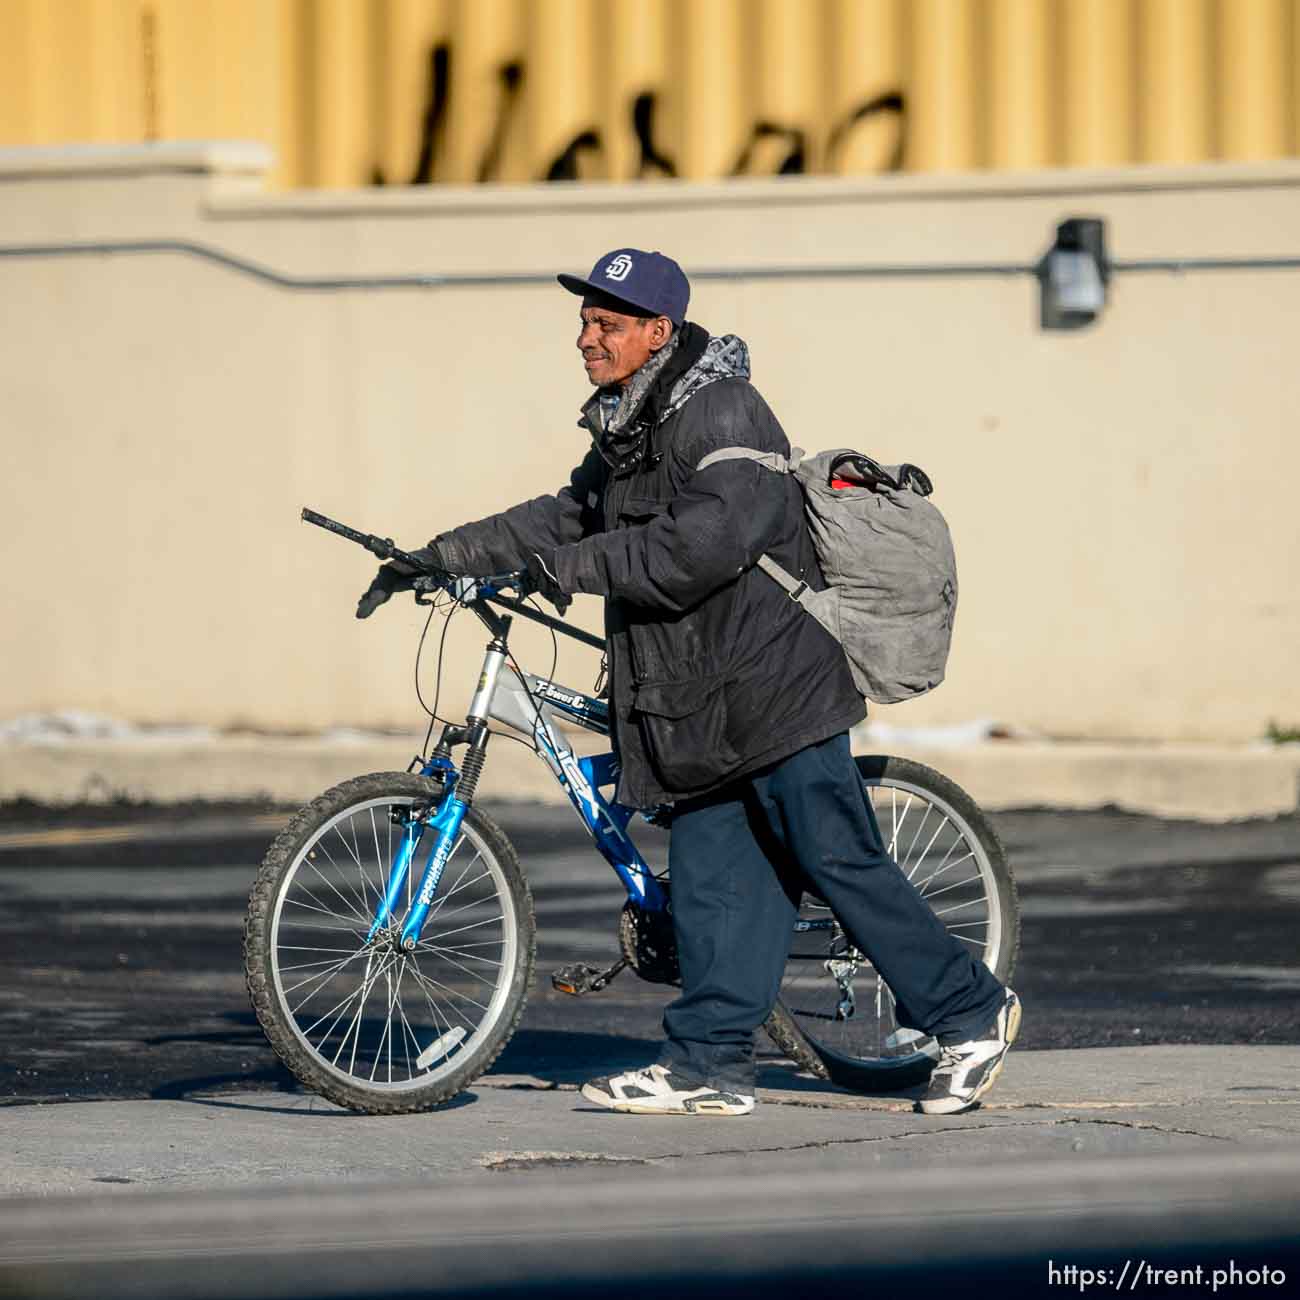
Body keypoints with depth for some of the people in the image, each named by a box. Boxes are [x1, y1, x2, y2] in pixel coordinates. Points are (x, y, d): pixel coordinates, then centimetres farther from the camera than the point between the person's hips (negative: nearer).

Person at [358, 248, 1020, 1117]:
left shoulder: (720, 414, -15)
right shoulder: (629, 426, 17)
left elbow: (706, 542, -26)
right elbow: (569, 517, 24)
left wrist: (578, 566, -21)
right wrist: (439, 558, 17)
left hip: (772, 680, -9)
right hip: (701, 701, 9)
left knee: (841, 863, -6)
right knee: (711, 879, 6)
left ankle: (971, 1012, 5)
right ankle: (710, 1064, 7)